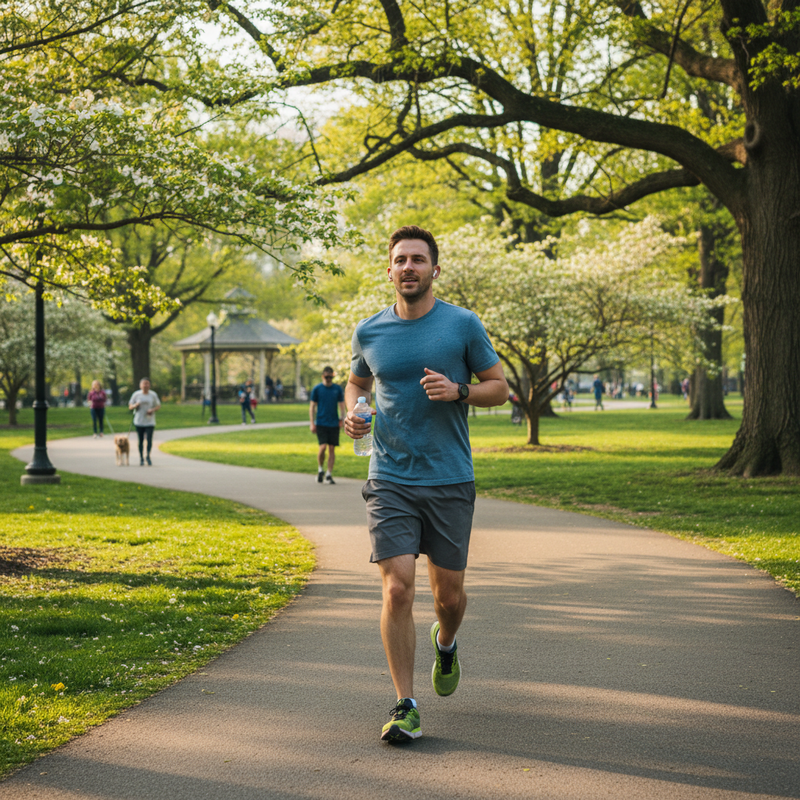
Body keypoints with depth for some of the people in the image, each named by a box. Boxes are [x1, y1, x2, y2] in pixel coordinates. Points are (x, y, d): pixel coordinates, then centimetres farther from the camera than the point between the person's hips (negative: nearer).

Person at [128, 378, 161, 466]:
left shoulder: (153, 395, 2)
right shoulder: (136, 395, 1)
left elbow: (158, 406, 9)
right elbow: (130, 406, 6)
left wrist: (152, 410, -11)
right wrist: (136, 405, -16)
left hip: (150, 421, 0)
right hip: (139, 421, 0)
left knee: (149, 439, -11)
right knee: (141, 440, 5)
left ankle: (148, 456, 3)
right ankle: (141, 458, 15)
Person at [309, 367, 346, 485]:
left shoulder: (338, 389, 7)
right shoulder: (317, 389, 2)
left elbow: (341, 405, 13)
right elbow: (312, 407, 5)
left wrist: (342, 418, -1)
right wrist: (312, 423, -2)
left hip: (334, 424, 2)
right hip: (321, 423, -2)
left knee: (332, 448, 1)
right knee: (323, 446, -14)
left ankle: (329, 474, 9)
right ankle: (320, 469, 9)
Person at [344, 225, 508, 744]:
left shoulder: (463, 325, -1)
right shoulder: (369, 332, 6)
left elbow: (500, 388, 5)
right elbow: (357, 383, 24)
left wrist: (458, 392, -14)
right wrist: (354, 412, 2)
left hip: (449, 481, 0)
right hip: (390, 481, 0)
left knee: (449, 594, 8)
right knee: (398, 590, -11)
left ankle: (446, 644, 44)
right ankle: (406, 706, -1)